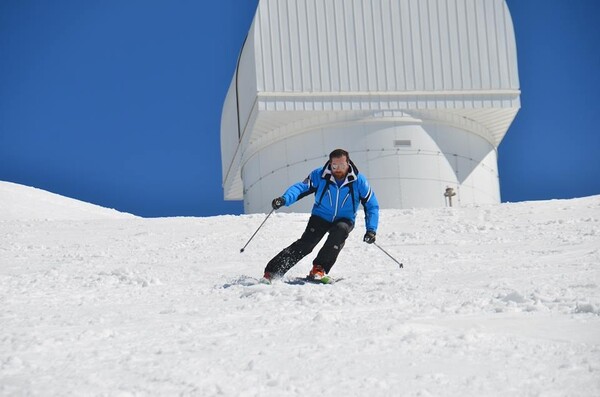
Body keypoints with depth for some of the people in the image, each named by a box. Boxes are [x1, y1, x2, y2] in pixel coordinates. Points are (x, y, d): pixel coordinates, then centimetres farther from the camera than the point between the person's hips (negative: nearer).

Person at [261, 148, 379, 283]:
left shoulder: (359, 181, -13)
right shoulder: (319, 175, -13)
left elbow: (372, 206, -6)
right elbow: (301, 187, -21)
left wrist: (371, 230, -17)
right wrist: (285, 199, -41)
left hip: (344, 220, 0)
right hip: (321, 217, 0)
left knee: (340, 230, -34)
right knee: (306, 243, -21)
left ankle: (319, 269, -25)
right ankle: (271, 272, -21)